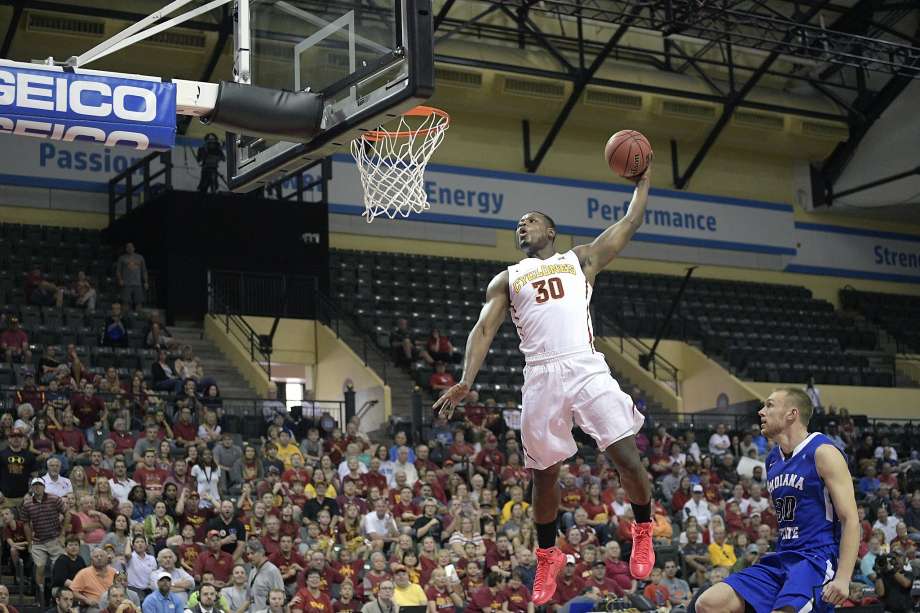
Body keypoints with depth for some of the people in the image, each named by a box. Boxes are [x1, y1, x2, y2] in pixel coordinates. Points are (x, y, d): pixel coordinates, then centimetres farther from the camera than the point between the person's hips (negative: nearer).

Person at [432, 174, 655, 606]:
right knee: (544, 473, 6)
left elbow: (629, 223, 19)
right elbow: (484, 330, 8)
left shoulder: (580, 260, 19)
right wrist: (466, 382, -6)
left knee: (627, 457, -11)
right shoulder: (506, 280, 19)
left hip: (587, 369, -1)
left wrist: (642, 183, 19)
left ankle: (643, 534, 13)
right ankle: (548, 556, 26)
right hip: (541, 377, 2)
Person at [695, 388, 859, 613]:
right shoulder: (772, 459, 16)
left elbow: (850, 519, -13)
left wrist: (842, 578, -22)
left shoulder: (822, 452, -8)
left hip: (816, 558, -8)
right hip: (781, 558, 8)